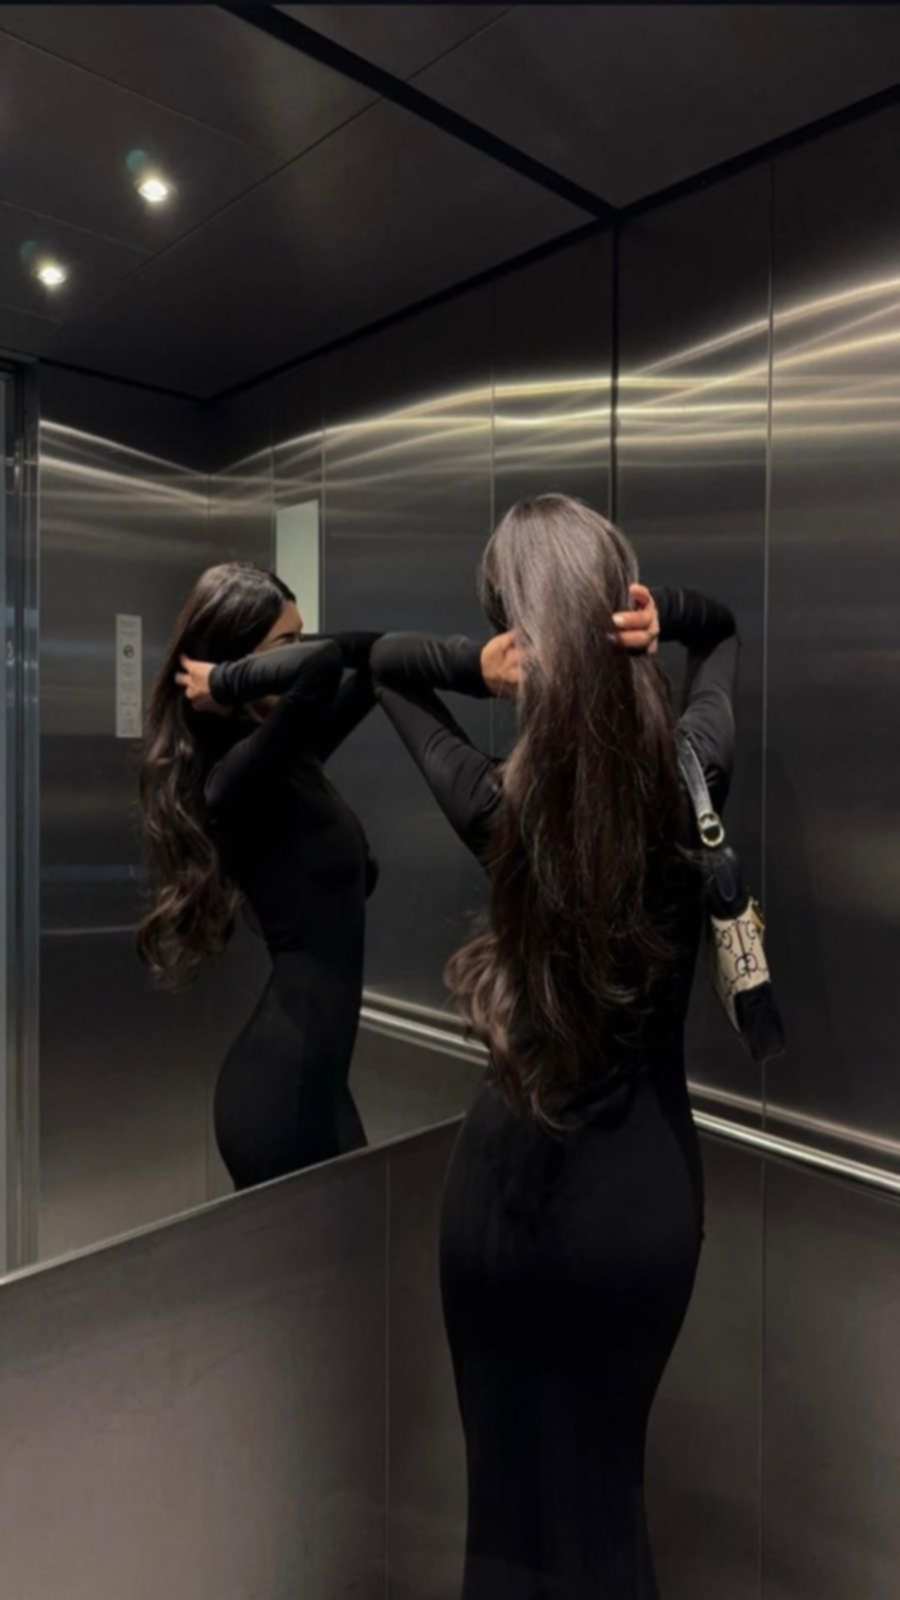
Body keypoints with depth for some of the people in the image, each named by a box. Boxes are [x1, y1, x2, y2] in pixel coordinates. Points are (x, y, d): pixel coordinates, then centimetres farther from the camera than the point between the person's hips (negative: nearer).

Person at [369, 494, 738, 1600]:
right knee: (602, 1489, 22)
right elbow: (726, 627, 8)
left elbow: (382, 663, 3)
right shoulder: (694, 774, -14)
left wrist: (479, 664, -16)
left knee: (504, 1490, 21)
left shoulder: (494, 804, -16)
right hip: (642, 1191, 1)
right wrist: (661, 616, -13)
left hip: (504, 1181, -1)